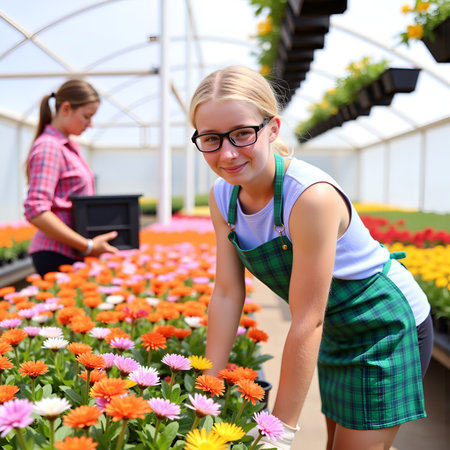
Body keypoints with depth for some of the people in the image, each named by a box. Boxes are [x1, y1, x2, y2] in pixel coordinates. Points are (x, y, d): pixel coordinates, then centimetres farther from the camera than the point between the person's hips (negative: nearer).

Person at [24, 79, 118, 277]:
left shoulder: (71, 147, 16)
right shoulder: (48, 147, -11)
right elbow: (35, 211, -21)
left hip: (73, 253, 8)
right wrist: (88, 246, -20)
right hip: (56, 255, -8)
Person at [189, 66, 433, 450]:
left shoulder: (312, 196, -35)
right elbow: (227, 295, -9)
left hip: (386, 327, -6)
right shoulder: (223, 198, -12)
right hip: (335, 329, 7)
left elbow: (307, 321, -31)